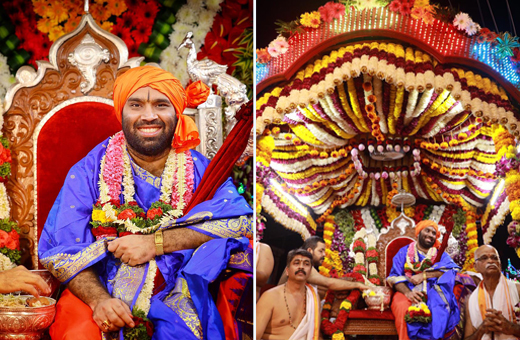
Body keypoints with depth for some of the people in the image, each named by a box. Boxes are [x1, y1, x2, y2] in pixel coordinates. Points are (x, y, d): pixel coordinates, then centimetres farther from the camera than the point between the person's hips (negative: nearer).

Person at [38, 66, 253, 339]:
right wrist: (99, 300, -22)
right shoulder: (90, 170, 1)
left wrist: (155, 242, -18)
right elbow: (58, 251, -4)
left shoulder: (200, 170, 4)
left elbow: (239, 220, -13)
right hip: (97, 291, 0)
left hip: (172, 296, 0)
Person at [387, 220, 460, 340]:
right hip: (407, 291, -1)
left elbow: (451, 269, -1)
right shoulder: (405, 251, 18)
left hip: (433, 293, 1)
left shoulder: (441, 254, 22)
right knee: (403, 308, -36)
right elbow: (394, 276, 4)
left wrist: (424, 275, -13)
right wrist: (408, 292, -18)